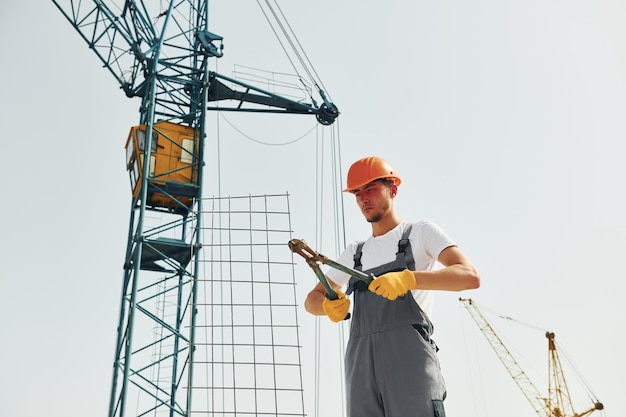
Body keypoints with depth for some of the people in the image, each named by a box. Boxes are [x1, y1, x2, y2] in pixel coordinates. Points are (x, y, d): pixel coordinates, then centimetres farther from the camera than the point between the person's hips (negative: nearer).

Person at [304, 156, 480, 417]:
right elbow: (312, 300, 24)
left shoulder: (420, 233, 12)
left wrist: (409, 278, -20)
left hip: (408, 353, -4)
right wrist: (328, 306, -2)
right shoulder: (354, 253, 26)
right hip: (361, 363, 4)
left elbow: (470, 277, -3)